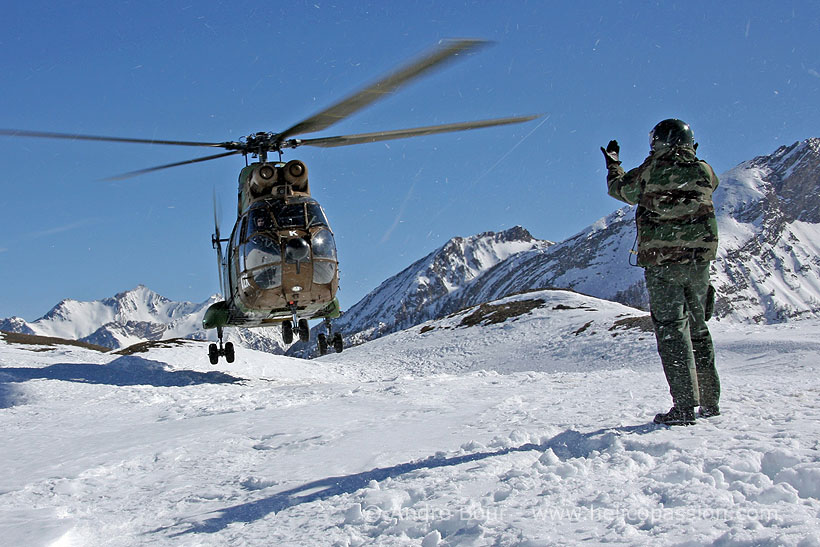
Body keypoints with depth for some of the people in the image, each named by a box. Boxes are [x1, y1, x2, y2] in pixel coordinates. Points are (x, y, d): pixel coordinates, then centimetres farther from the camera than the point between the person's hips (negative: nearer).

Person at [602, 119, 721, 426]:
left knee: (671, 328, -3)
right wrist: (689, 158, 42)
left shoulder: (650, 172, -5)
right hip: (700, 259, 4)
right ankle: (709, 402, 20)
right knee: (698, 328, 15)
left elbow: (619, 188, 14)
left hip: (662, 260, -4)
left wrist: (613, 161, 33)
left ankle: (684, 406, -10)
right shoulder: (705, 171, 4)